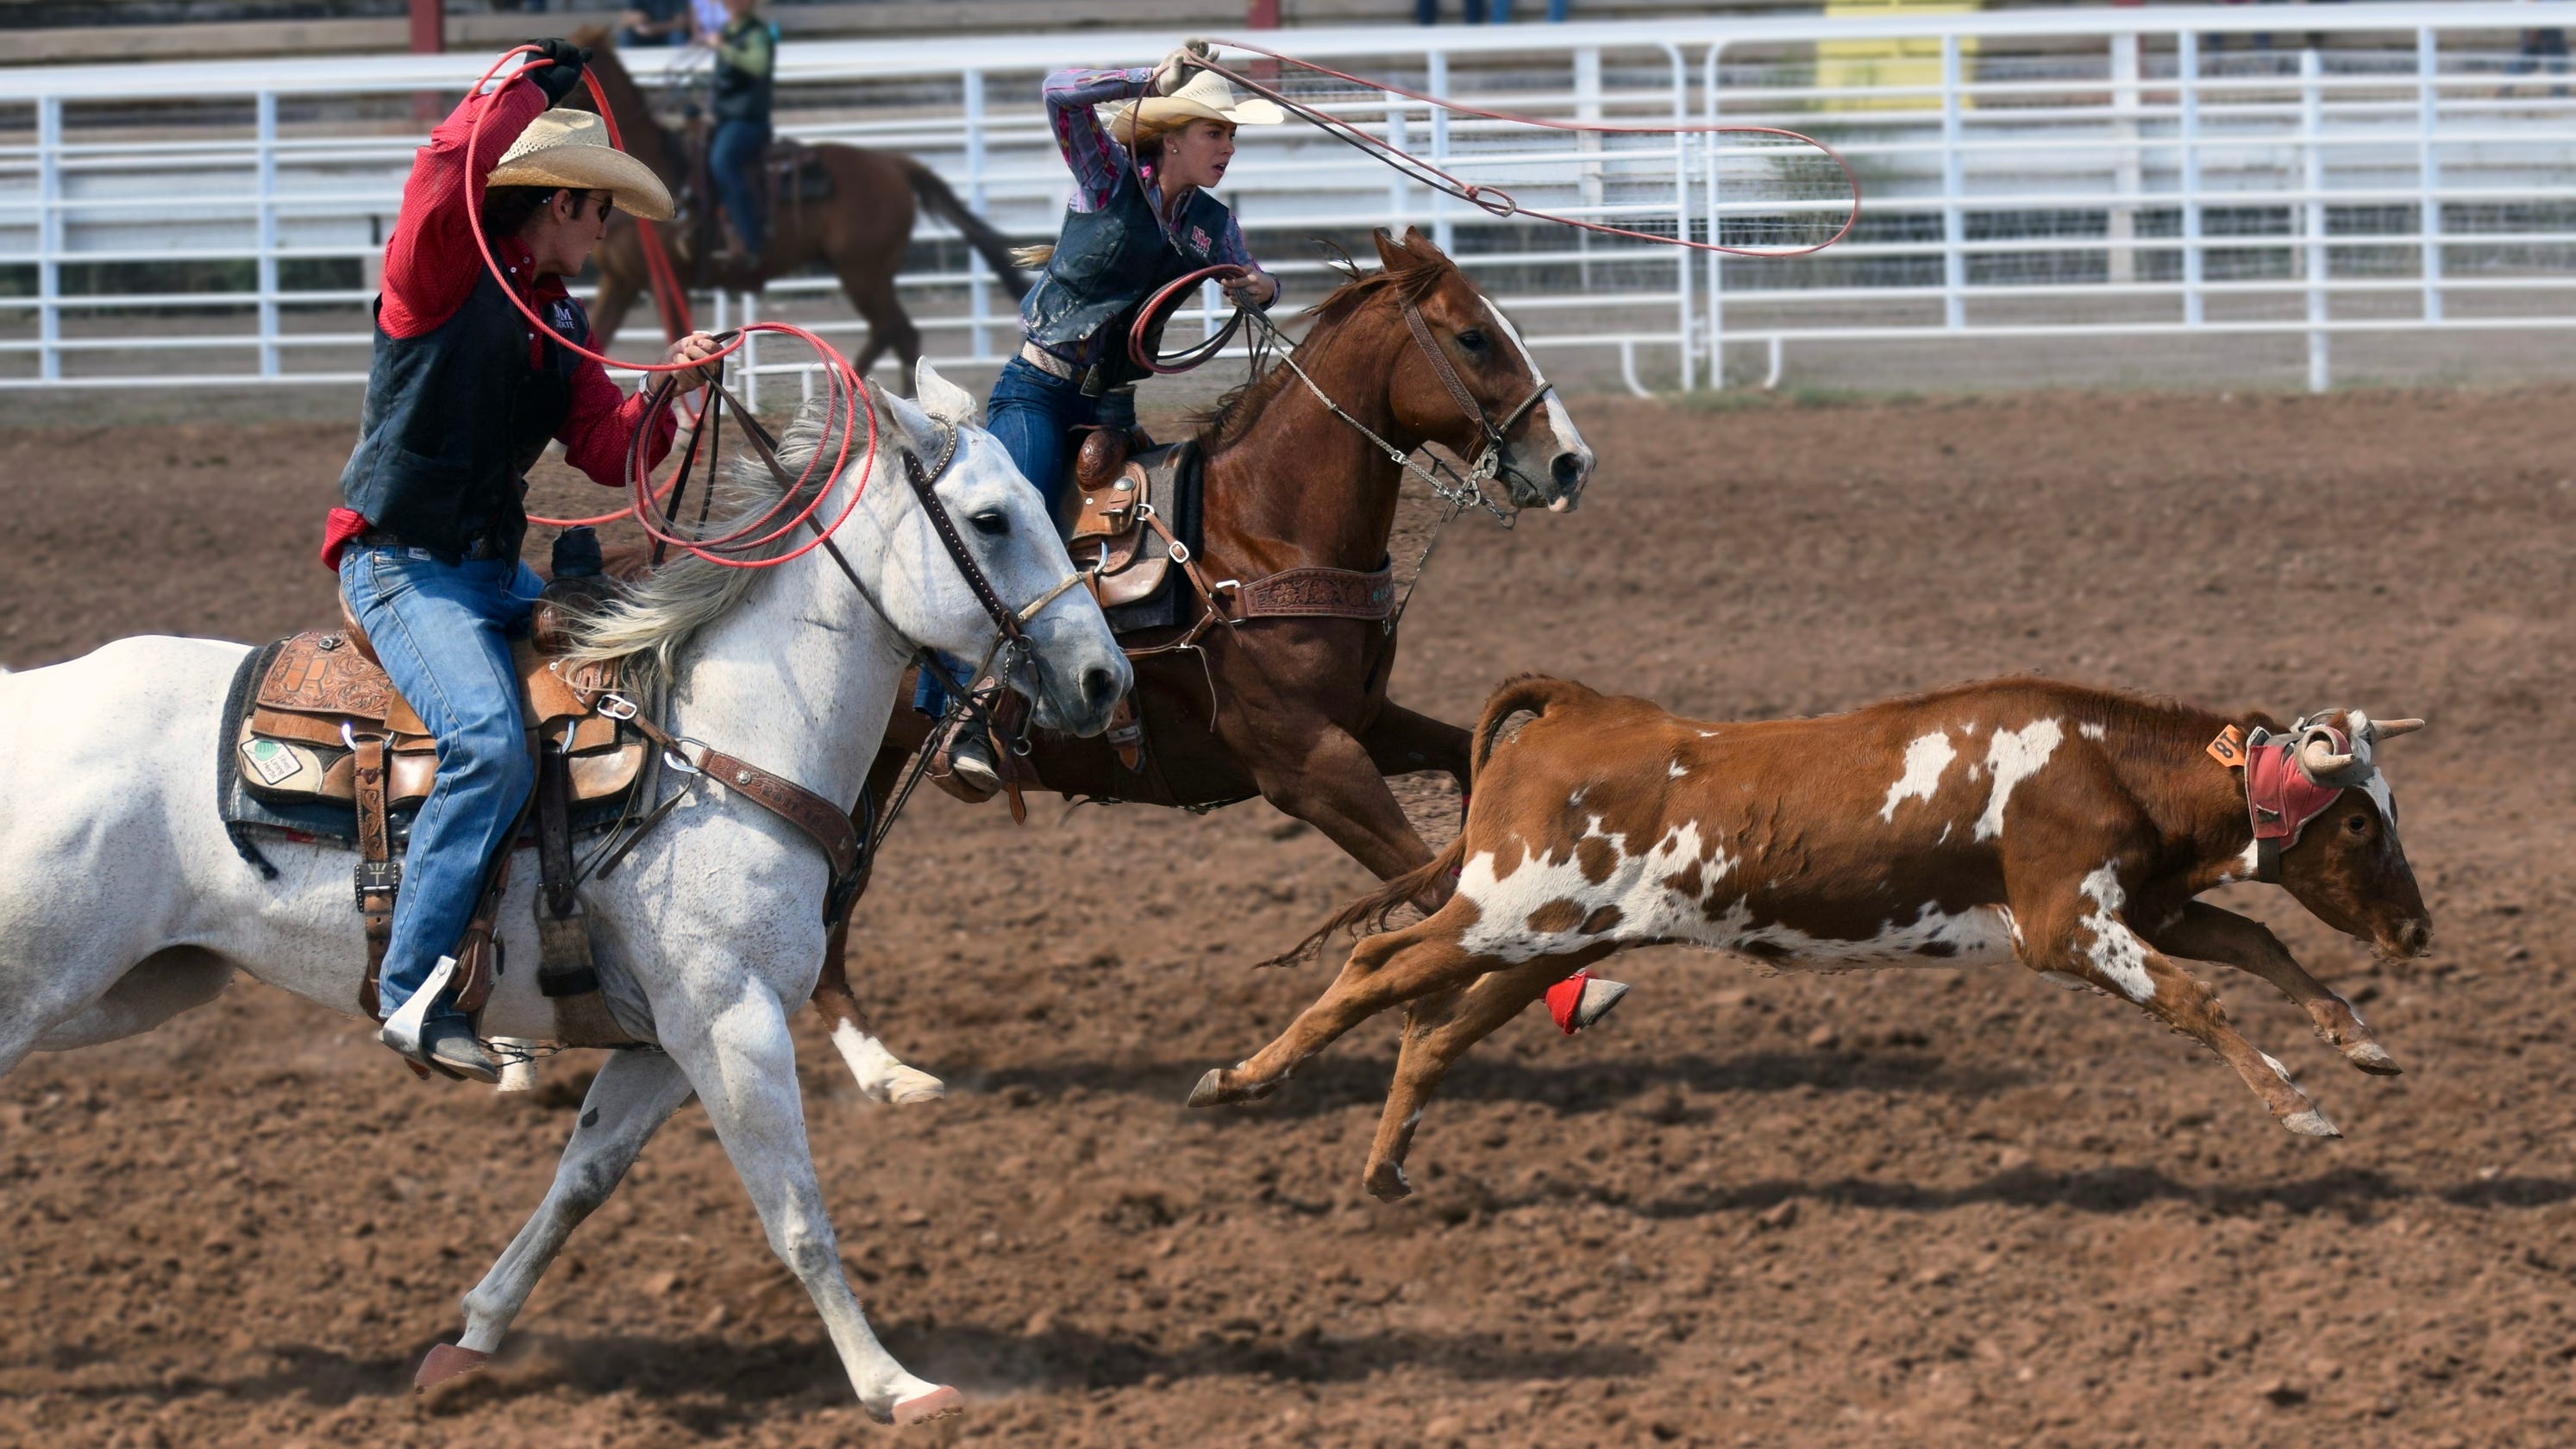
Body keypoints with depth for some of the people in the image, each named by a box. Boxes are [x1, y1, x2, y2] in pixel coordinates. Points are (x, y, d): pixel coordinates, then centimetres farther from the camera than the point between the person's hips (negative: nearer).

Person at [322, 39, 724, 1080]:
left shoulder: (558, 324, 16)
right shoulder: (440, 276, -9)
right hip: (405, 565, -9)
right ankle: (413, 992, -29)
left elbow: (607, 452, 10)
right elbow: (446, 173, -30)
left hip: (496, 573, 9)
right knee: (491, 743, -30)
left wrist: (669, 390, -7)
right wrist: (531, 88, -22)